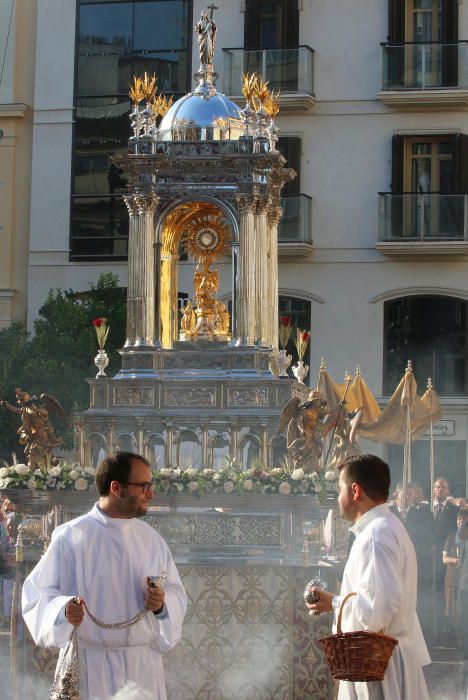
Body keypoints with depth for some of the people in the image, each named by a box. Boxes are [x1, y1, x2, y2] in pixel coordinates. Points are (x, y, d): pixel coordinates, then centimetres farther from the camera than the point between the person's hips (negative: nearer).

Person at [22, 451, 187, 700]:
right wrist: (64, 609, -26)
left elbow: (176, 593, 13)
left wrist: (162, 603, -9)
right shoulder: (70, 537, -7)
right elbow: (37, 593, -6)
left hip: (144, 665, 4)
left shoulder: (152, 539, 8)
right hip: (90, 667, -4)